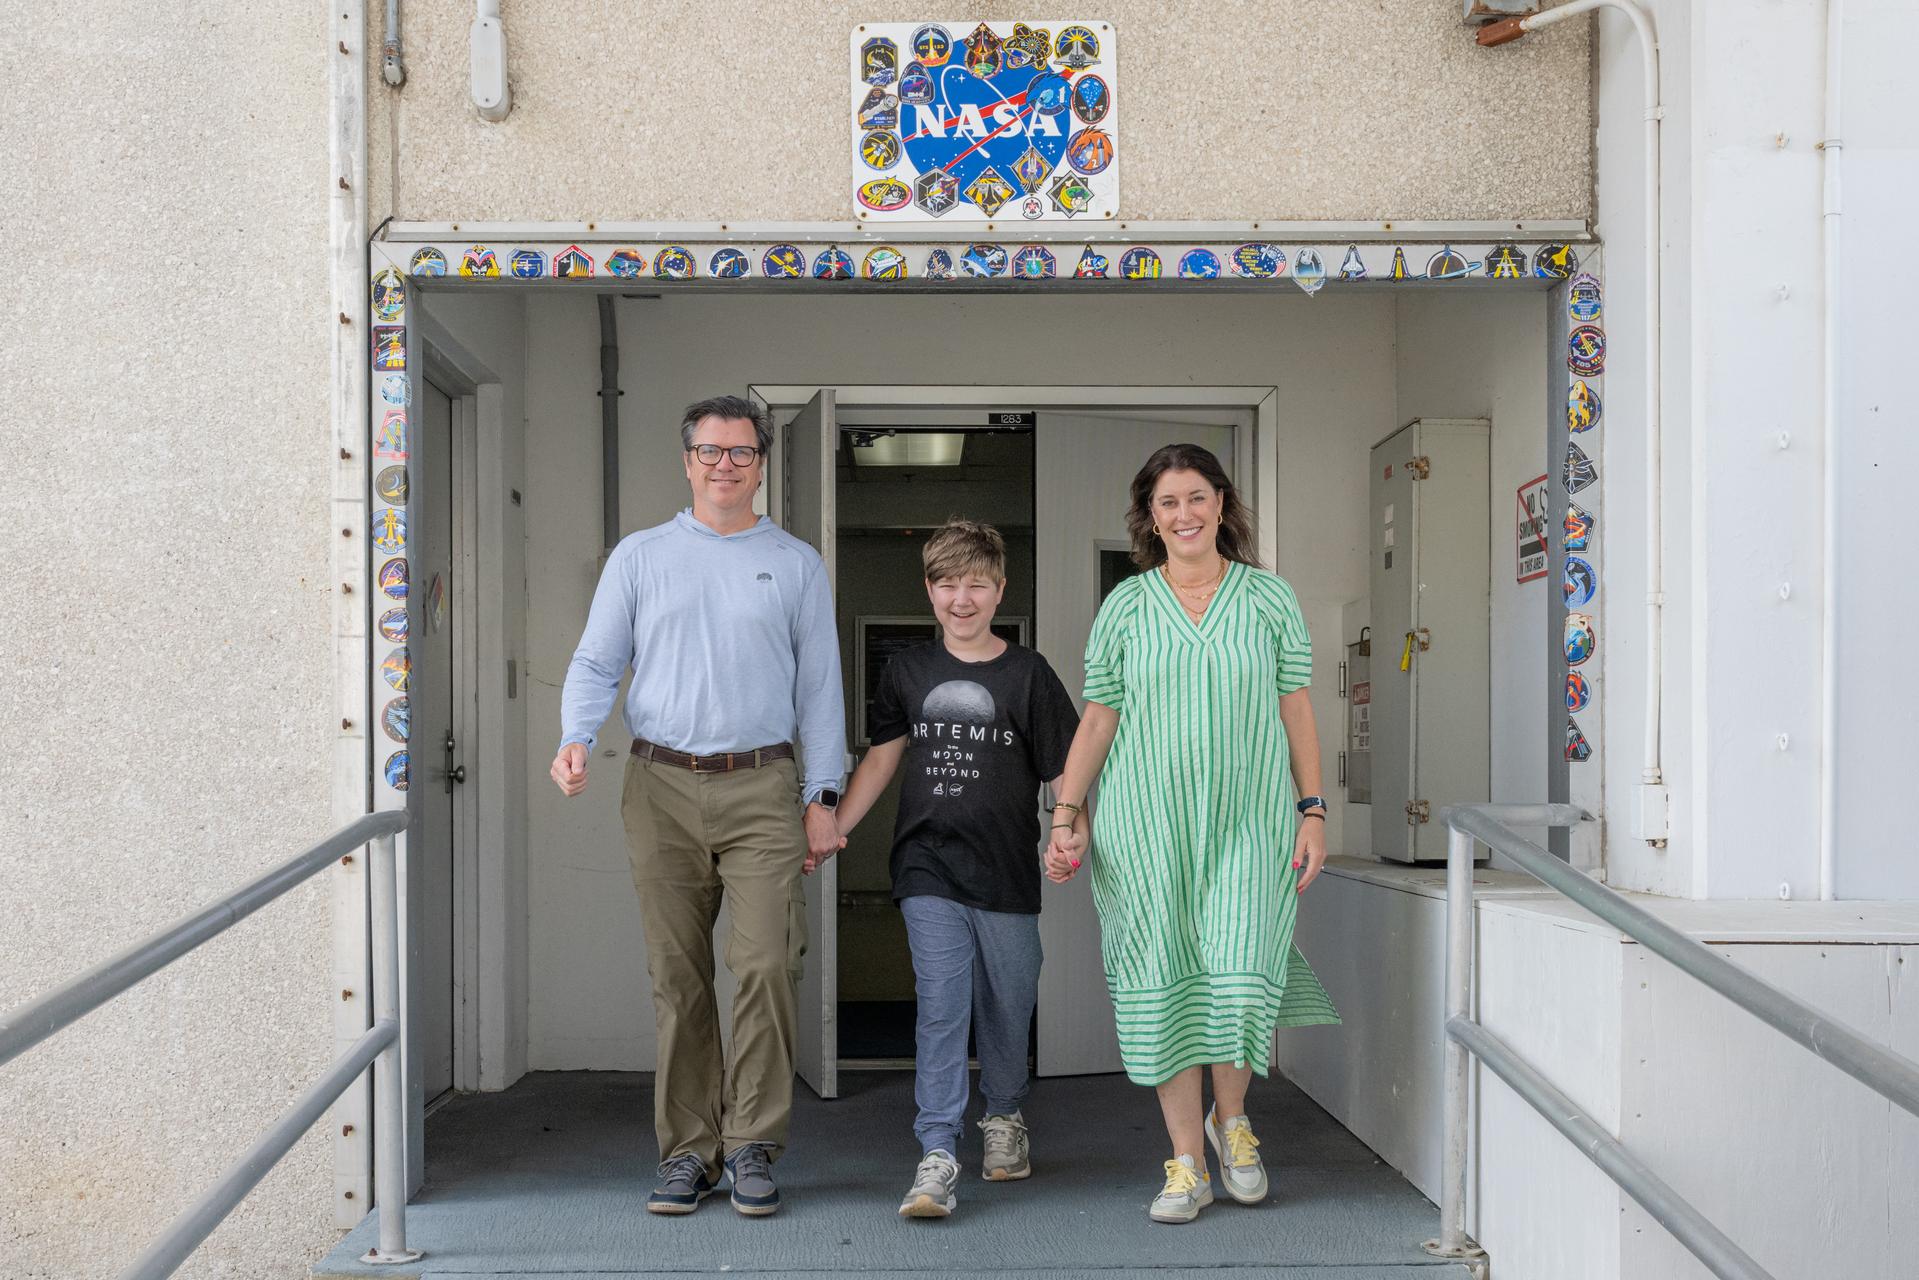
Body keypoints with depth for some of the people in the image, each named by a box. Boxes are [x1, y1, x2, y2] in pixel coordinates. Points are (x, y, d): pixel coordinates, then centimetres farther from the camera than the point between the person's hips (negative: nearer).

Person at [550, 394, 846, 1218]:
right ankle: (688, 1150, 13)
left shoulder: (797, 564, 12)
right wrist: (576, 739, -10)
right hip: (662, 787, 1)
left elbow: (819, 687, 11)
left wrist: (822, 796, 3)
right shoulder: (640, 556, 13)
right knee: (677, 977, 3)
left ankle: (751, 1144, 3)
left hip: (761, 788, -1)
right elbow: (596, 663, 10)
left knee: (766, 965, -10)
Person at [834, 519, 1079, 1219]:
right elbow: (882, 757, 16)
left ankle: (1005, 1116, 36)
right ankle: (937, 1158, -7)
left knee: (1007, 1004, 11)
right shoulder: (907, 670, 8)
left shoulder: (1027, 673, 0)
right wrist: (831, 830, 10)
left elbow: (1065, 770, 0)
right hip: (928, 870, 1)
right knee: (940, 1006, -8)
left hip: (1007, 872, 0)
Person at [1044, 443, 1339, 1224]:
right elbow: (1096, 721, 6)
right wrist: (1065, 820, 1)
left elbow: (1296, 712, 8)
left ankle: (1230, 1119, 19)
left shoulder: (1270, 598, 6)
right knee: (1165, 986, 1)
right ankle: (1187, 1165, 12)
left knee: (1240, 979, -10)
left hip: (1248, 822, 0)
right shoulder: (1124, 606, 6)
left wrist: (1313, 812, 2)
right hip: (1147, 823, 1)